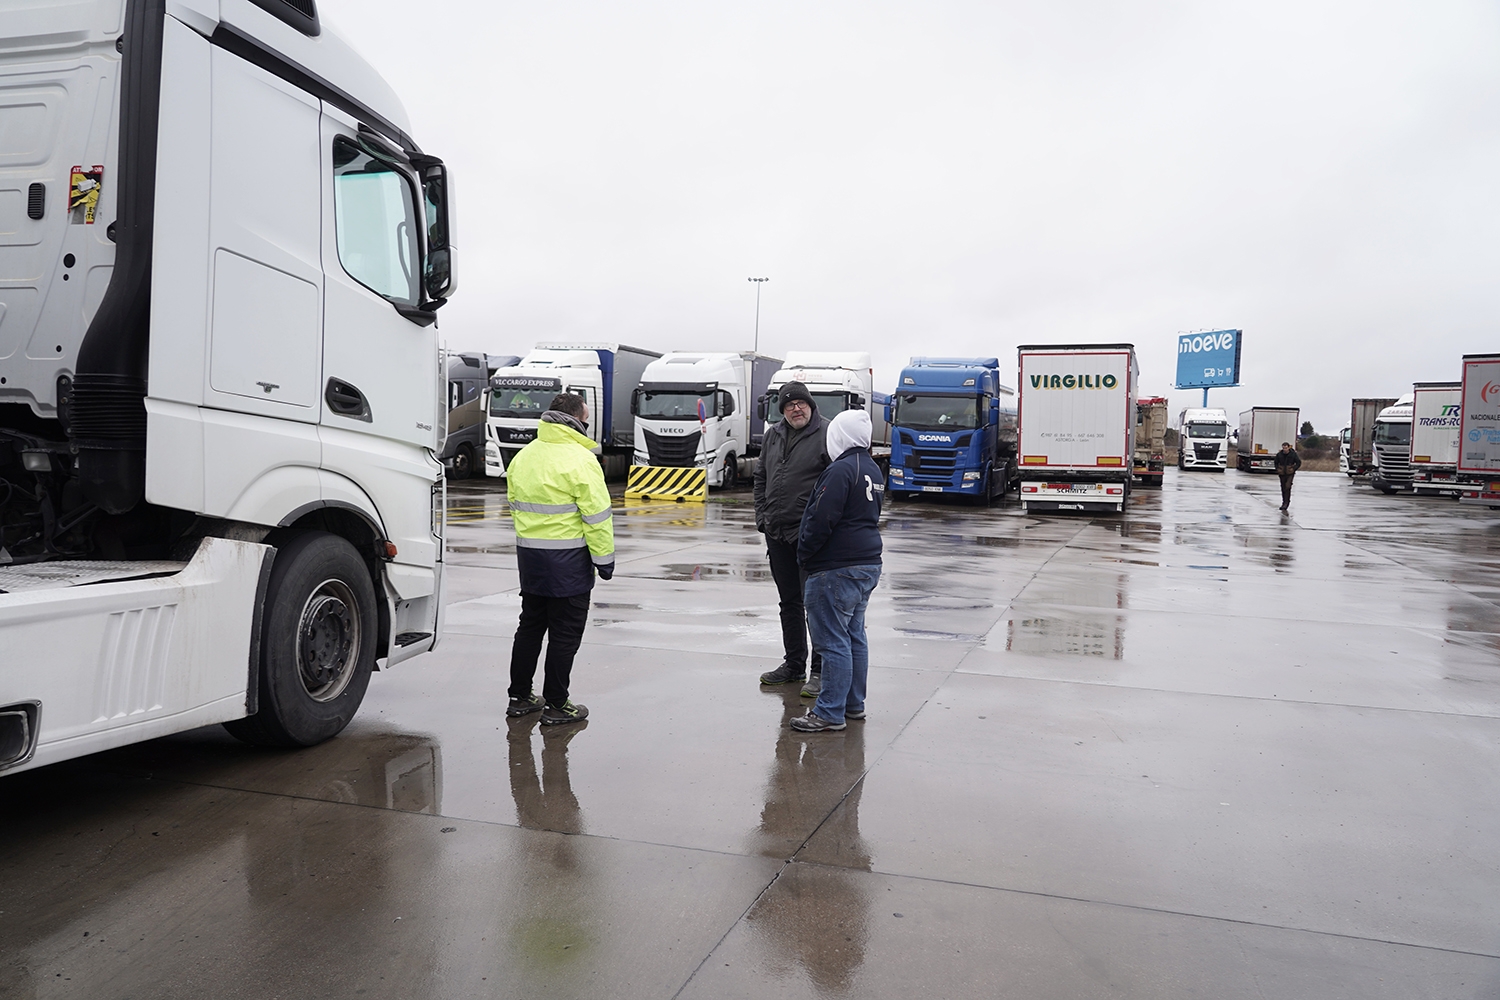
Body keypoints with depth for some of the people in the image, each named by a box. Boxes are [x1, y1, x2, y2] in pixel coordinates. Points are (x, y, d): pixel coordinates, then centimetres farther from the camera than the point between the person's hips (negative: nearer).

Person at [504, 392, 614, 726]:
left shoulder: (523, 456, 10)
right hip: (567, 559, -7)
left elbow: (515, 506, 17)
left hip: (529, 555, 8)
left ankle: (519, 697, 24)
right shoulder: (580, 459, -15)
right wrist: (604, 558, -8)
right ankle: (556, 706, 7)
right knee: (565, 632, 2)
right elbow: (596, 515, -15)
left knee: (530, 625, 17)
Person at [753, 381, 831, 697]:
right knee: (789, 602, 15)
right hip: (777, 533, 7)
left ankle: (820, 671, 5)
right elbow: (761, 478, 20)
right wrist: (762, 517, 10)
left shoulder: (827, 434, -8)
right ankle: (793, 664, 27)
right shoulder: (773, 435, 13)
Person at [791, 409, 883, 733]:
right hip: (868, 564, 10)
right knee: (854, 636, 17)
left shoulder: (841, 470, -17)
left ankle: (830, 713, 0)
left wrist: (804, 553, -6)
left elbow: (822, 520, -19)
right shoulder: (873, 470, 13)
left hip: (837, 569, -10)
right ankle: (854, 704, 25)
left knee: (833, 641, -5)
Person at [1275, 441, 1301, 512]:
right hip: (1282, 474, 3)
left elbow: (1299, 463, 2)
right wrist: (1277, 470, 1)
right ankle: (1284, 502, 21)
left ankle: (1286, 503, -14)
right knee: (1283, 488, 8)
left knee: (1287, 487, -16)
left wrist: (1294, 469, -8)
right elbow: (1276, 463, 14)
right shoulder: (1279, 454, -3)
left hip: (1290, 474, -3)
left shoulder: (1293, 454, -9)